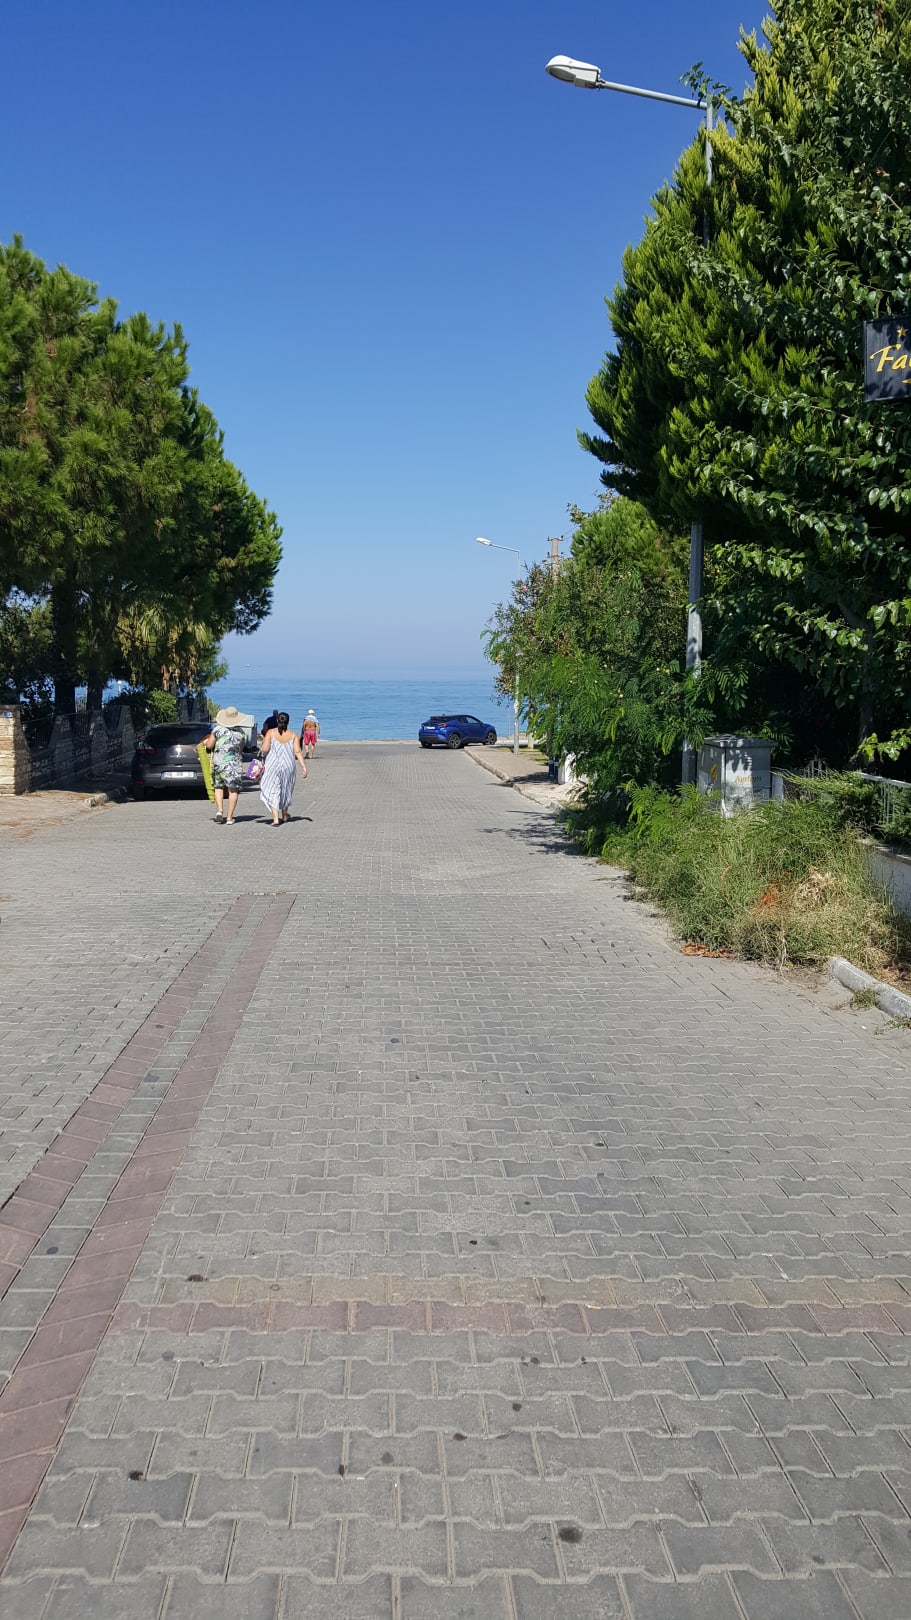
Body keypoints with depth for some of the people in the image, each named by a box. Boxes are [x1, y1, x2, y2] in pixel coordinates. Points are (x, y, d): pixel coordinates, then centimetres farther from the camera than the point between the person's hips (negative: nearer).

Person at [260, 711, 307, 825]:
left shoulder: (271, 733, -5)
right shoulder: (293, 735, 0)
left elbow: (265, 749, -12)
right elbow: (297, 752, -6)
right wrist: (304, 767, -6)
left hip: (273, 766, -2)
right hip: (288, 766, 2)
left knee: (273, 791, 0)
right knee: (286, 789, 20)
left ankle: (275, 819, -13)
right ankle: (285, 815, 37)